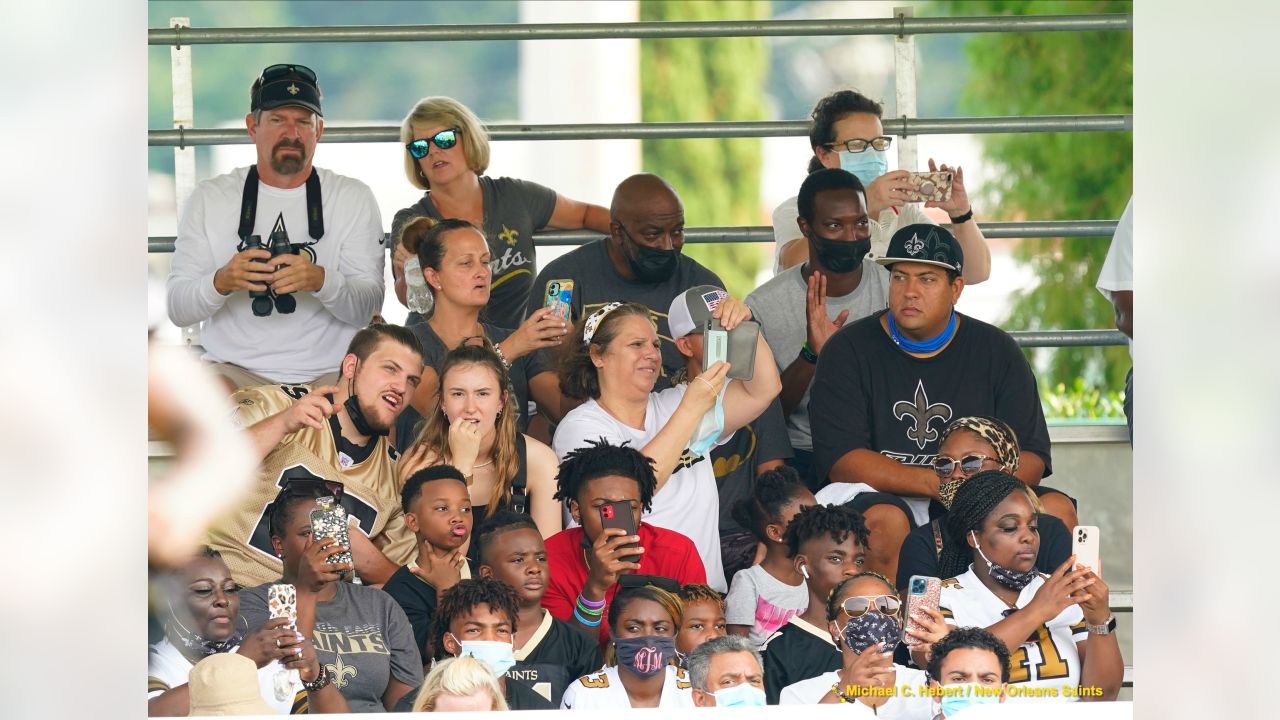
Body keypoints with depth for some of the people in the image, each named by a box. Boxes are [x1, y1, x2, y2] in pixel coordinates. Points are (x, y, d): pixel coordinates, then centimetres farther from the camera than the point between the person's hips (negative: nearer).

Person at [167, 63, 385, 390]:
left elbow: (367, 309, -1)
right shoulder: (210, 198, 8)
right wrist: (221, 283, -20)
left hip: (329, 374, 0)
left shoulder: (353, 198, 8)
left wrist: (322, 281, -24)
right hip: (235, 369, 0)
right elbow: (177, 309, 2)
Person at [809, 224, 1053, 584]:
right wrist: (936, 484, -21)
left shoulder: (997, 351, 10)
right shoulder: (849, 351, 2)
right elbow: (840, 460, -9)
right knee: (887, 522, -37)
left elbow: (1031, 458, 4)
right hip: (876, 496, -2)